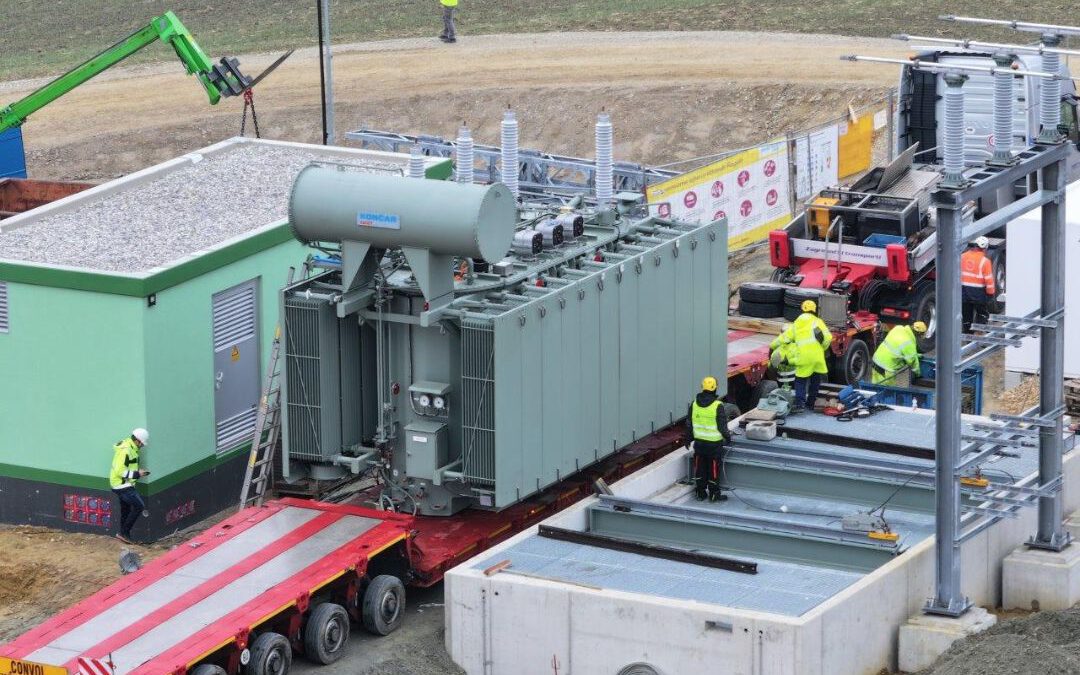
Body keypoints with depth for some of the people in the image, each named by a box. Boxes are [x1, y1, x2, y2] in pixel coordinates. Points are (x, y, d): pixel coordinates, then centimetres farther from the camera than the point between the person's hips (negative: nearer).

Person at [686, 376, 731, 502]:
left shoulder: (694, 403, -2)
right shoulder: (718, 405, -18)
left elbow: (689, 423, 6)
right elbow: (722, 426, -14)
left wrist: (689, 437, 19)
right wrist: (728, 437, 4)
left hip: (699, 441, 4)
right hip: (714, 443, -4)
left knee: (700, 468, 14)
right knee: (714, 468, 6)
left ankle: (700, 493, 20)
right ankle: (714, 494, 13)